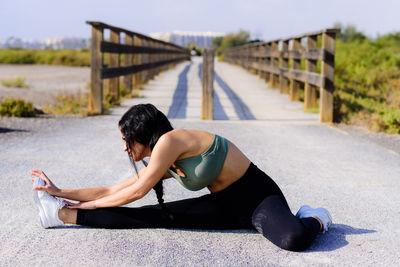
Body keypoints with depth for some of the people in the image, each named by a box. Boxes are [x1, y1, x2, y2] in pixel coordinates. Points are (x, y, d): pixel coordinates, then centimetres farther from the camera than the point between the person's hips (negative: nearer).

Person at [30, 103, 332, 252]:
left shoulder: (170, 140, -21)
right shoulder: (161, 164, 5)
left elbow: (136, 192, -12)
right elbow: (114, 190, 11)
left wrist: (93, 204, 2)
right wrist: (62, 192, 13)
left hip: (258, 196, -7)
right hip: (226, 205, 7)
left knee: (293, 239, -38)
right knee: (157, 216, -7)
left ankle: (312, 220, -3)